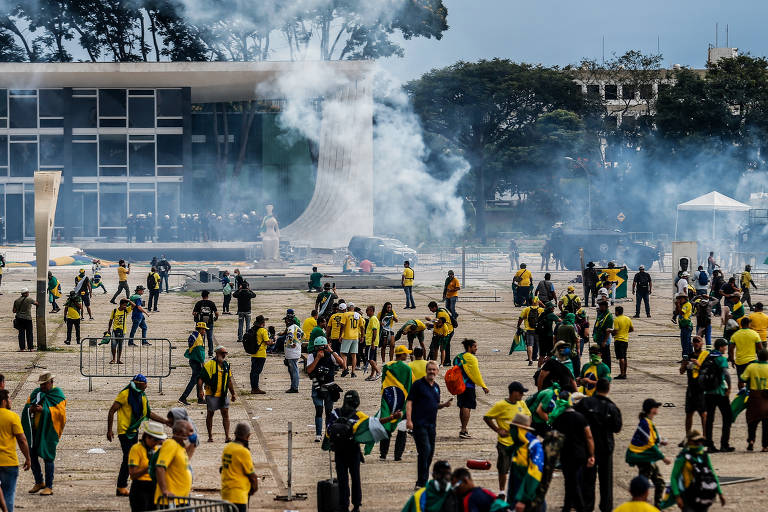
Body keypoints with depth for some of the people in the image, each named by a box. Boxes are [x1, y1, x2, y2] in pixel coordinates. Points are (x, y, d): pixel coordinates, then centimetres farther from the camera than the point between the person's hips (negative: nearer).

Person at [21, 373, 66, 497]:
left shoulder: (58, 396, -5)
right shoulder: (36, 393, 12)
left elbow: (60, 412, -14)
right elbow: (27, 405, 13)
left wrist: (43, 410, -24)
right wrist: (30, 408, -12)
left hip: (48, 431, -6)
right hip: (35, 429, 6)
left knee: (47, 457, -6)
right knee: (32, 455, 6)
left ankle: (49, 487, -1)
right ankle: (39, 482, 22)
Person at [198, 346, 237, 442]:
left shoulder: (226, 365, 11)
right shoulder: (209, 364, -8)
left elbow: (229, 381, 21)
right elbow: (201, 378, -10)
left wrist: (233, 394, 21)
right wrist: (200, 391, -21)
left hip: (223, 395, 5)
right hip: (211, 394, -5)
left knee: (225, 414, -3)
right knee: (210, 414, 5)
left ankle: (227, 436, -5)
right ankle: (210, 436, 14)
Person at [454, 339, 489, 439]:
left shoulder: (458, 357, 12)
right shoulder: (471, 358, -12)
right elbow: (476, 374, -12)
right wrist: (483, 386, -6)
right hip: (468, 386, -8)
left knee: (462, 407, 14)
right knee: (467, 408, -7)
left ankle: (463, 429, 20)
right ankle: (463, 431, -12)